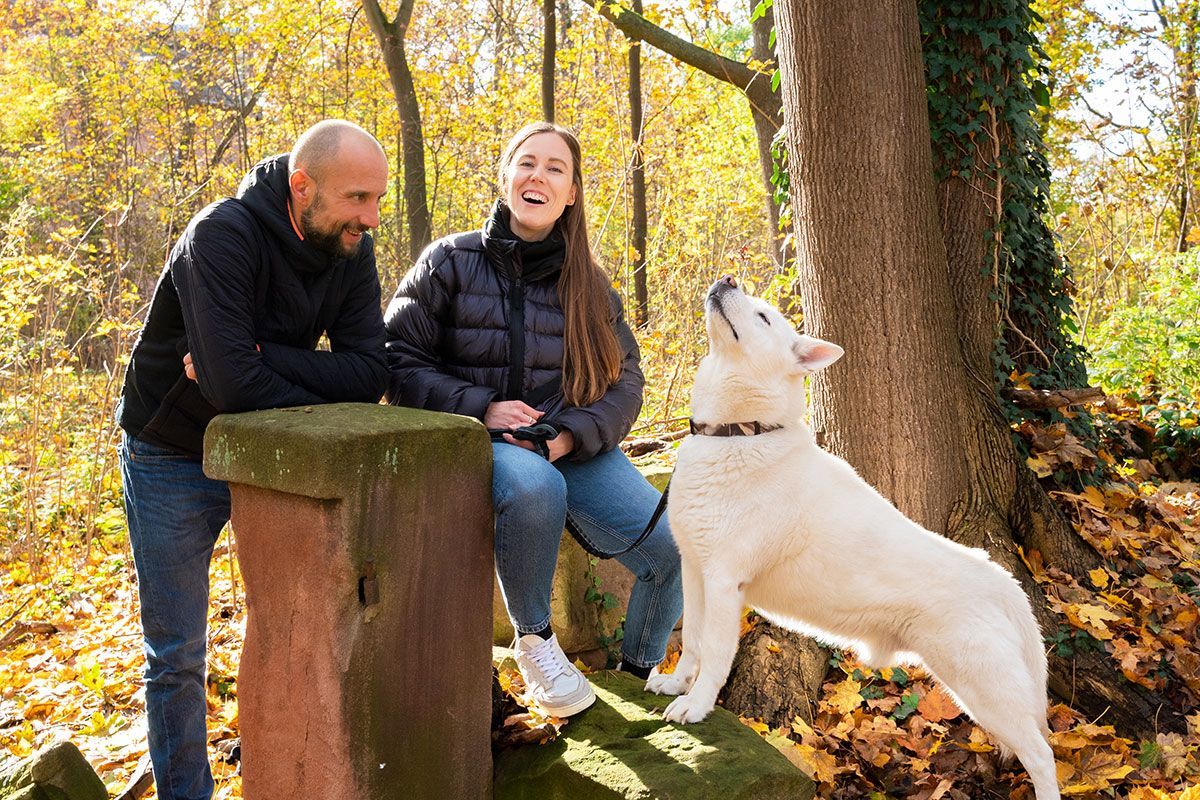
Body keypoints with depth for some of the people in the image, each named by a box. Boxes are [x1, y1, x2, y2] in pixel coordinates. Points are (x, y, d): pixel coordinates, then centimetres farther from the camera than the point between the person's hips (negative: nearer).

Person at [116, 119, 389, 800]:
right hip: (173, 457, -5)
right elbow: (232, 384, -37)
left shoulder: (352, 251, -10)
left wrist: (261, 360, -29)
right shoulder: (224, 234, -28)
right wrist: (320, 391, -21)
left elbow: (371, 373, -19)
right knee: (178, 656, 5)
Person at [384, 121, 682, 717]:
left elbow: (625, 379, 5)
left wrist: (570, 435, -15)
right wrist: (480, 409, -16)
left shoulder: (588, 284, 9)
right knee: (533, 486, -40)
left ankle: (639, 673, 13)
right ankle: (534, 640, -12)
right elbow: (399, 360, -2)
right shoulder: (452, 261, 1)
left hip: (573, 448, 3)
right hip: (477, 444, -3)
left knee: (673, 551, -18)